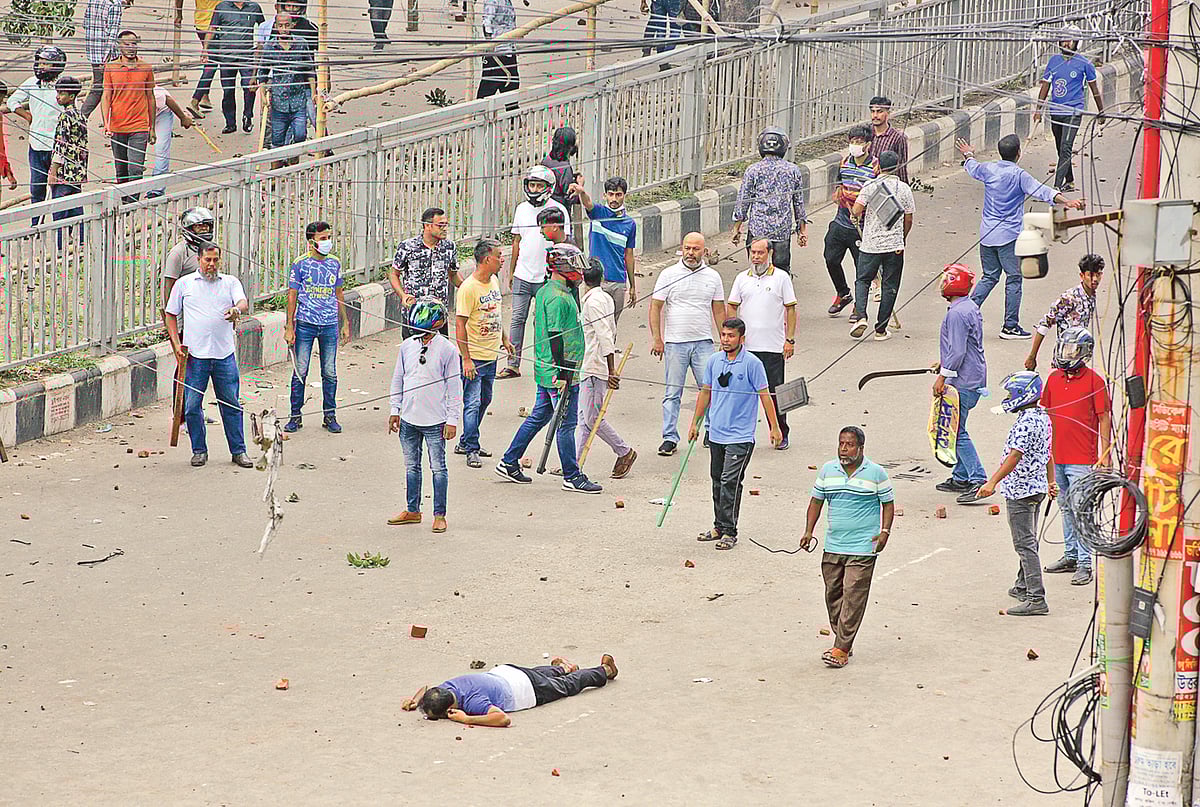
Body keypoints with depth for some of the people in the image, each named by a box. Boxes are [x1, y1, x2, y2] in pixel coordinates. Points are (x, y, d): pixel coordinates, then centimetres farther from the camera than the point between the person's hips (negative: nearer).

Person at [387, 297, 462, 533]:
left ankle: (439, 515, 9)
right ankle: (412, 511, 25)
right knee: (411, 466, 14)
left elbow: (454, 387, -5)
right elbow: (398, 379, 14)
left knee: (438, 468, 1)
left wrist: (452, 420, -7)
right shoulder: (407, 346, 4)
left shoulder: (447, 349, -8)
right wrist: (395, 411, 11)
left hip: (435, 421, -5)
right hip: (409, 419, 5)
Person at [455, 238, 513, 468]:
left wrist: (504, 339, 24)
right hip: (474, 357, -9)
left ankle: (466, 443, 27)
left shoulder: (494, 281, 8)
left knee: (484, 400, 16)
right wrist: (466, 359, -21)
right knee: (472, 403, -6)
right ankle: (472, 451, -2)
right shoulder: (468, 288, -19)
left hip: (491, 355, 9)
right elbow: (460, 324, -19)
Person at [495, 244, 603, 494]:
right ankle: (571, 477, 4)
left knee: (539, 417, 17)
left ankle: (508, 463, 21)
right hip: (560, 371, -10)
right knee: (567, 424, -2)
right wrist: (562, 374, -21)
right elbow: (556, 338, -21)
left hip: (545, 370, 10)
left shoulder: (544, 292, 13)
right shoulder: (558, 299, -19)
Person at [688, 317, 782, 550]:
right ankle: (719, 527, 24)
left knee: (730, 481, -10)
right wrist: (695, 422, 20)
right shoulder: (713, 361, 6)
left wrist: (774, 427, -4)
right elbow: (705, 392, 17)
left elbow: (764, 395, -5)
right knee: (717, 480, 12)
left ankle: (729, 531, -4)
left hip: (740, 436, -6)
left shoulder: (752, 363, -9)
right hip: (716, 433, 6)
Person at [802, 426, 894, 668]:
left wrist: (885, 532, -8)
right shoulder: (827, 470, 8)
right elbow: (816, 500, 15)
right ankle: (842, 642, 22)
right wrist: (809, 531, 6)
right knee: (833, 594, 9)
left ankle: (842, 649, -8)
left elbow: (888, 503, 5)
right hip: (833, 546, 5)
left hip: (863, 548, -5)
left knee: (853, 597, -9)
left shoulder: (876, 473, -2)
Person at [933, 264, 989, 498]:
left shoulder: (957, 314, -19)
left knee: (957, 431, -8)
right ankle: (961, 477, 23)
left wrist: (943, 376, -17)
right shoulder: (970, 307, 13)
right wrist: (944, 363, 30)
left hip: (963, 382, -11)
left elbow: (958, 351, -23)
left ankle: (979, 479, -10)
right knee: (955, 428, 18)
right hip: (975, 377, 11)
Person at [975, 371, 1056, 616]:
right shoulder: (1043, 417, 9)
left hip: (1020, 490, -10)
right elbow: (1048, 453, 20)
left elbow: (1015, 457, -26)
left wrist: (992, 482, -28)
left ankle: (1036, 599, -10)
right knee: (1029, 541, 22)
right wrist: (1051, 481, 30)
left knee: (1025, 545, -8)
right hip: (1036, 487, 10)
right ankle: (1023, 587, 36)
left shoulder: (1026, 423, -21)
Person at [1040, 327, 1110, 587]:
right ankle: (1070, 556, 23)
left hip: (1081, 459, -6)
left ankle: (1085, 563, -6)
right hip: (1056, 457, 6)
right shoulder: (1054, 379, 10)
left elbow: (1104, 418, -5)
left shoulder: (1094, 380, -6)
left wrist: (1106, 453, -8)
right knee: (1067, 509, 14)